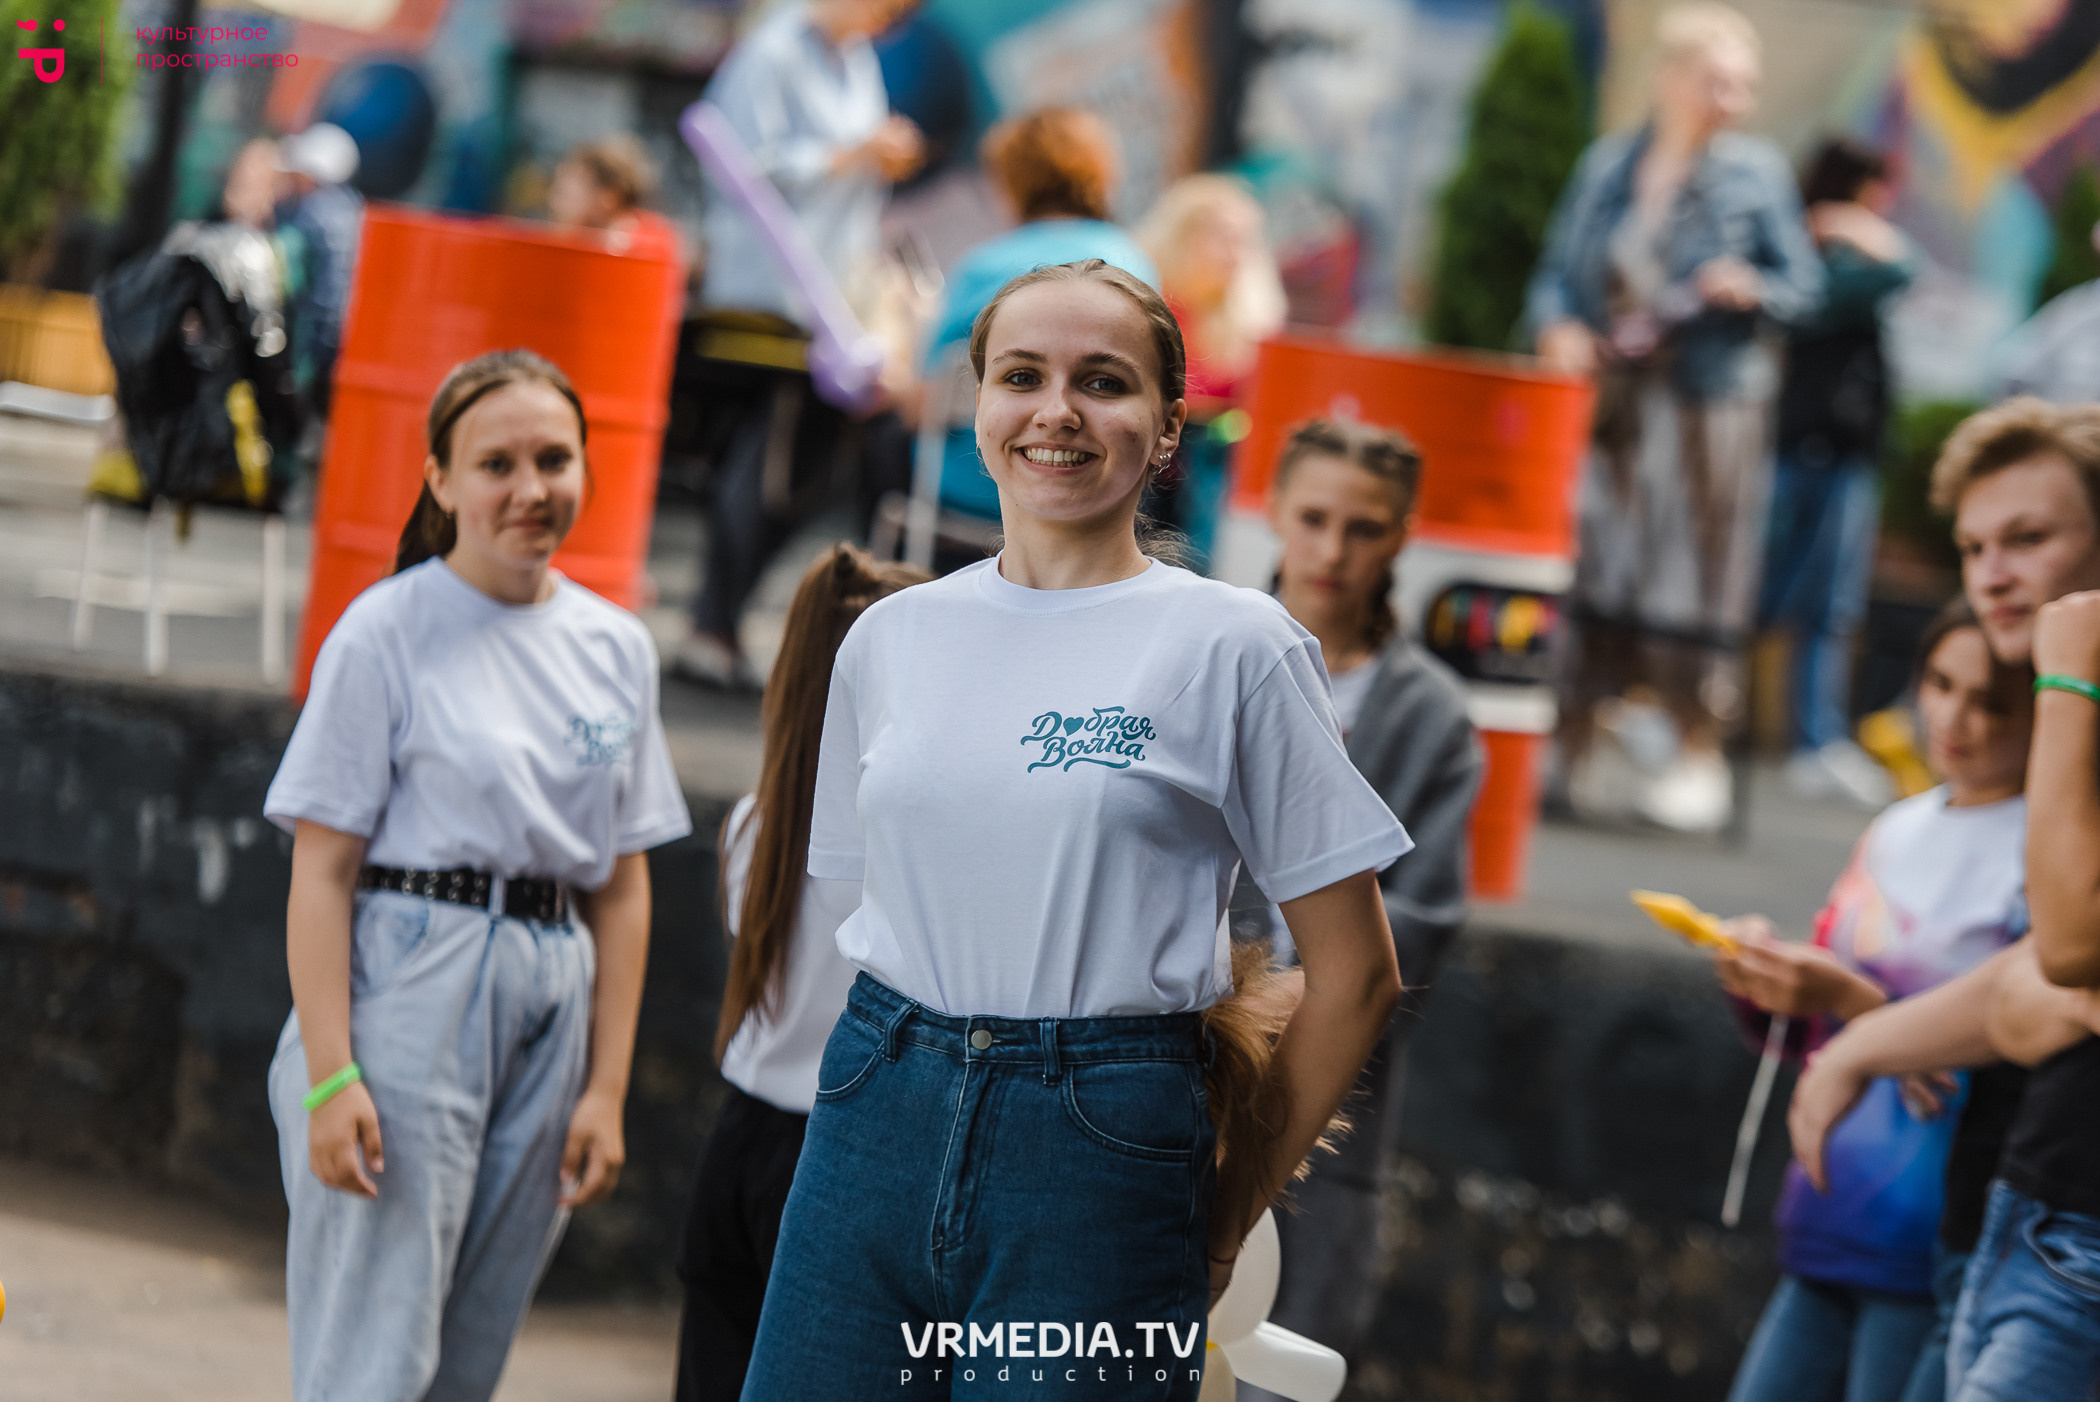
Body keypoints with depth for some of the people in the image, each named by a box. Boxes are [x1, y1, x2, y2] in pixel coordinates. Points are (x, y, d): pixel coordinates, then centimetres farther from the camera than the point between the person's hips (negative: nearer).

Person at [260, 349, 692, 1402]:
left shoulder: (616, 648, 11)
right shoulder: (389, 632, -4)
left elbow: (621, 888, 13)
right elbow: (323, 869, -8)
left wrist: (608, 1087, 7)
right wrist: (330, 1074, -16)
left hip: (553, 998, 5)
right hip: (405, 989, -5)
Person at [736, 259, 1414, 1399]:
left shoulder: (1234, 645, -4)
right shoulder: (890, 638, 9)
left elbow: (1353, 975, -2)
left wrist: (1224, 1224, 2)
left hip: (1103, 1145, -4)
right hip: (878, 1121, 4)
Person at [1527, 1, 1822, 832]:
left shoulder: (1757, 173, 3)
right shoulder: (1608, 166, 11)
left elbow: (1805, 287, 5)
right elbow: (1558, 272, 14)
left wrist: (1753, 291, -15)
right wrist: (1559, 327, -5)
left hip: (1708, 402, -3)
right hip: (1607, 395, 3)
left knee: (1695, 573, -4)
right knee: (1595, 572, 4)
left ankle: (1694, 755, 3)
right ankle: (1592, 752, 12)